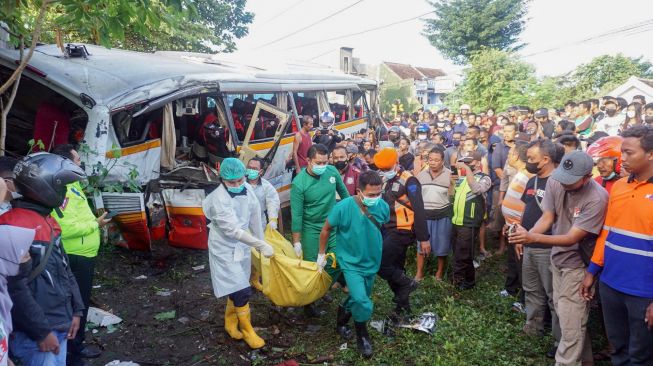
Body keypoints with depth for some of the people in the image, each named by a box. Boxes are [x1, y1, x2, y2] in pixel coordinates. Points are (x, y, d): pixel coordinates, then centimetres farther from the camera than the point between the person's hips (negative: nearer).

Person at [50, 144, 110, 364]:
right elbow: (66, 228, -29)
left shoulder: (71, 184, 11)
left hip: (84, 255, 10)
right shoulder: (60, 189, -22)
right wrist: (96, 224, -18)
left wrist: (95, 221, 6)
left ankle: (77, 346, 37)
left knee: (82, 303, 21)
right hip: (75, 258, -10)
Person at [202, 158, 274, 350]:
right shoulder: (219, 200, -29)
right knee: (241, 290, -4)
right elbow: (234, 230, -32)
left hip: (241, 246, 6)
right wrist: (262, 246, -32)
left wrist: (261, 241, 9)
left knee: (236, 288, 19)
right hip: (225, 249, -6)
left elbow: (254, 214, 2)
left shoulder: (247, 189, -9)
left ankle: (230, 322, 40)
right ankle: (247, 329, 17)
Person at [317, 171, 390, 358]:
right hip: (351, 262, -4)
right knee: (363, 303, -17)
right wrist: (321, 254, 0)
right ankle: (363, 337, 11)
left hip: (372, 262, 5)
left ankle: (341, 323, 48)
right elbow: (326, 230, -9)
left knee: (358, 299, 21)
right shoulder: (343, 207, -25)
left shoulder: (383, 207, -16)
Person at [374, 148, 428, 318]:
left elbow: (419, 211, -16)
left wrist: (423, 238, -17)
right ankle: (403, 306, 28)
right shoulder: (384, 180, 11)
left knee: (379, 264, -15)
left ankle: (407, 283, 6)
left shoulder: (408, 181, -13)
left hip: (401, 231, -8)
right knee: (394, 269, 14)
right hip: (387, 230, 8)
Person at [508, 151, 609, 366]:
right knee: (563, 313, 17)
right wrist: (526, 235, -26)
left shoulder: (597, 199, -28)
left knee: (571, 323, -4)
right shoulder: (555, 181, -10)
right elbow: (547, 218, -6)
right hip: (557, 257, 6)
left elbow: (571, 238, -27)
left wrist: (533, 238, -39)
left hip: (578, 263, -6)